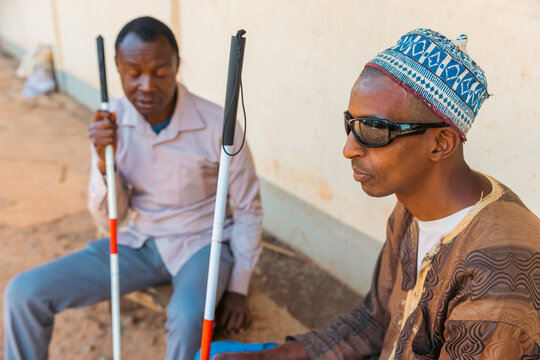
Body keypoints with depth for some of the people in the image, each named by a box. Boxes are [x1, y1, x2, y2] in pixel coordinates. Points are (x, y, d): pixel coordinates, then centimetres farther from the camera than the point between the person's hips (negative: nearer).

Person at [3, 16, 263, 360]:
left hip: (202, 242, -3)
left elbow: (248, 210, -6)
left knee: (189, 316, -36)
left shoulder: (217, 125, -18)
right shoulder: (111, 122, -7)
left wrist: (238, 287, -6)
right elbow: (109, 216, -3)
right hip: (141, 242, 4)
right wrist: (104, 160, -22)